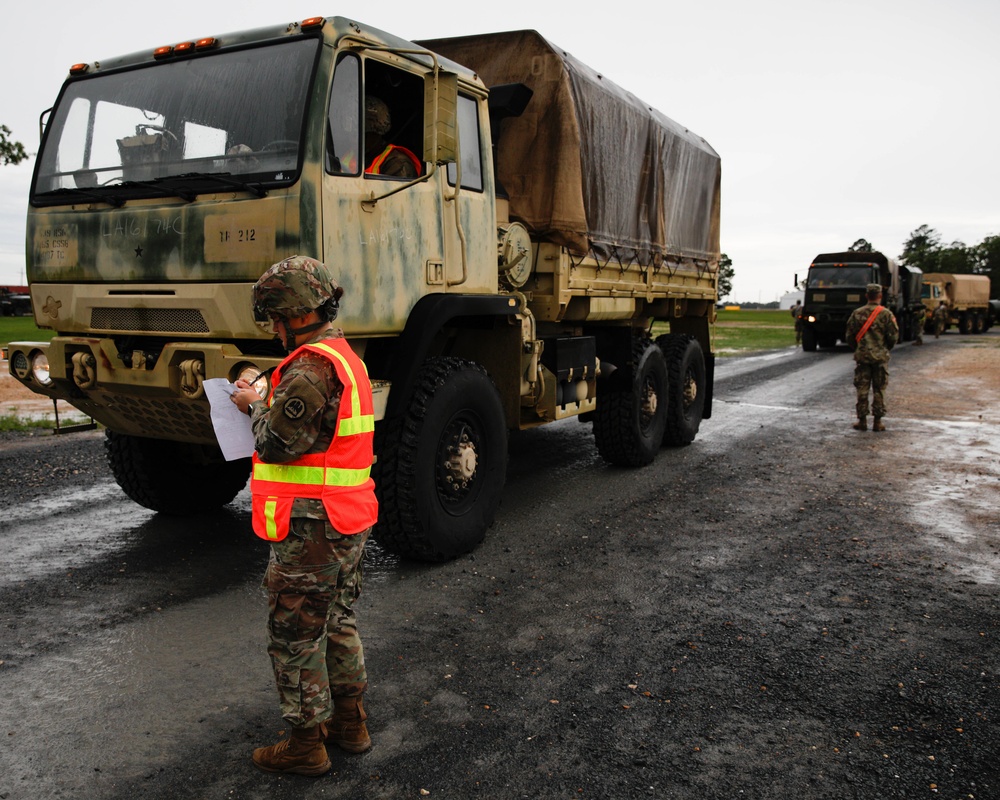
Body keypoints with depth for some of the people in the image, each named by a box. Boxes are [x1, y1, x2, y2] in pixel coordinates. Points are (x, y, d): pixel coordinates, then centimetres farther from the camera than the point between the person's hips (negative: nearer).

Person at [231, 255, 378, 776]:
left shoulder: (310, 368, -22)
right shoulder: (347, 358, 11)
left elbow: (278, 443, -20)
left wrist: (254, 406, -2)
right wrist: (266, 403, 9)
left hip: (310, 528, -10)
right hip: (349, 520, 10)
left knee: (294, 635, 5)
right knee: (338, 621, 21)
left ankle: (306, 743, 19)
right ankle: (350, 721, 35)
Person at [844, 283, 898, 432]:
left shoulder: (857, 313, 0)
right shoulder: (886, 314, -5)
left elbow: (850, 336, 2)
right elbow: (894, 336, -5)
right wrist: (885, 349, 14)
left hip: (862, 356, 1)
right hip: (880, 357, -1)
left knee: (862, 389, 5)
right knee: (879, 390, 5)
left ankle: (862, 421, 7)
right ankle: (877, 422, 7)